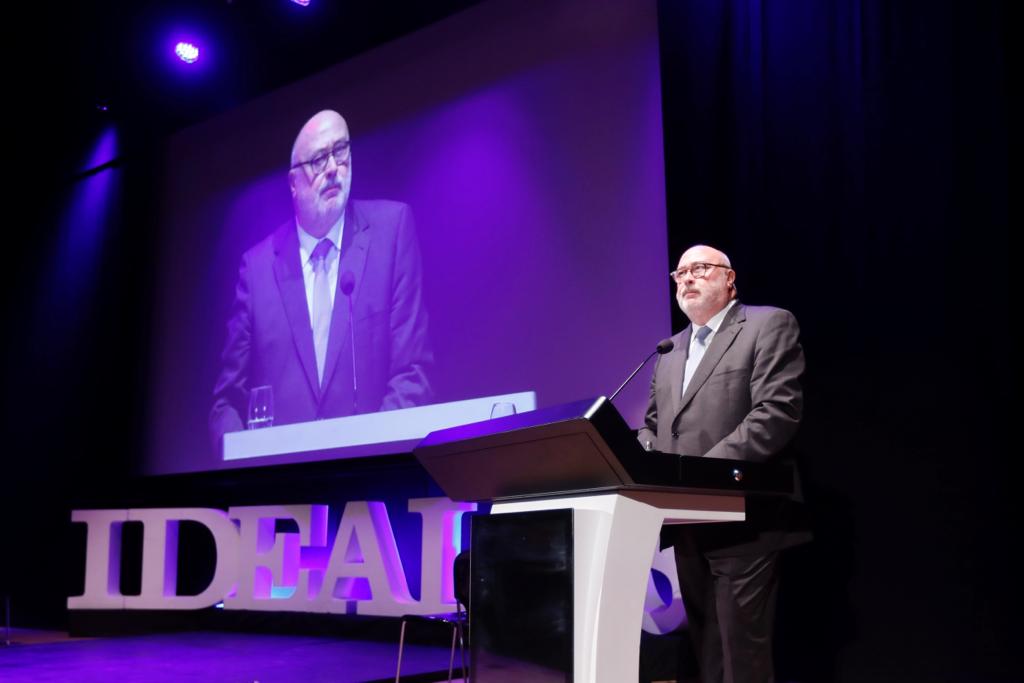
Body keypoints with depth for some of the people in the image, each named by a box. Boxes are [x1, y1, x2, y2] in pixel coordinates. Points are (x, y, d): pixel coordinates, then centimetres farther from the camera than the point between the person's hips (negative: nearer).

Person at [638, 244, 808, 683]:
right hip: (688, 525, 7)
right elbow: (653, 424, 21)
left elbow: (778, 412, -15)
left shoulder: (769, 325, -3)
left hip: (742, 520, -7)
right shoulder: (670, 350, 20)